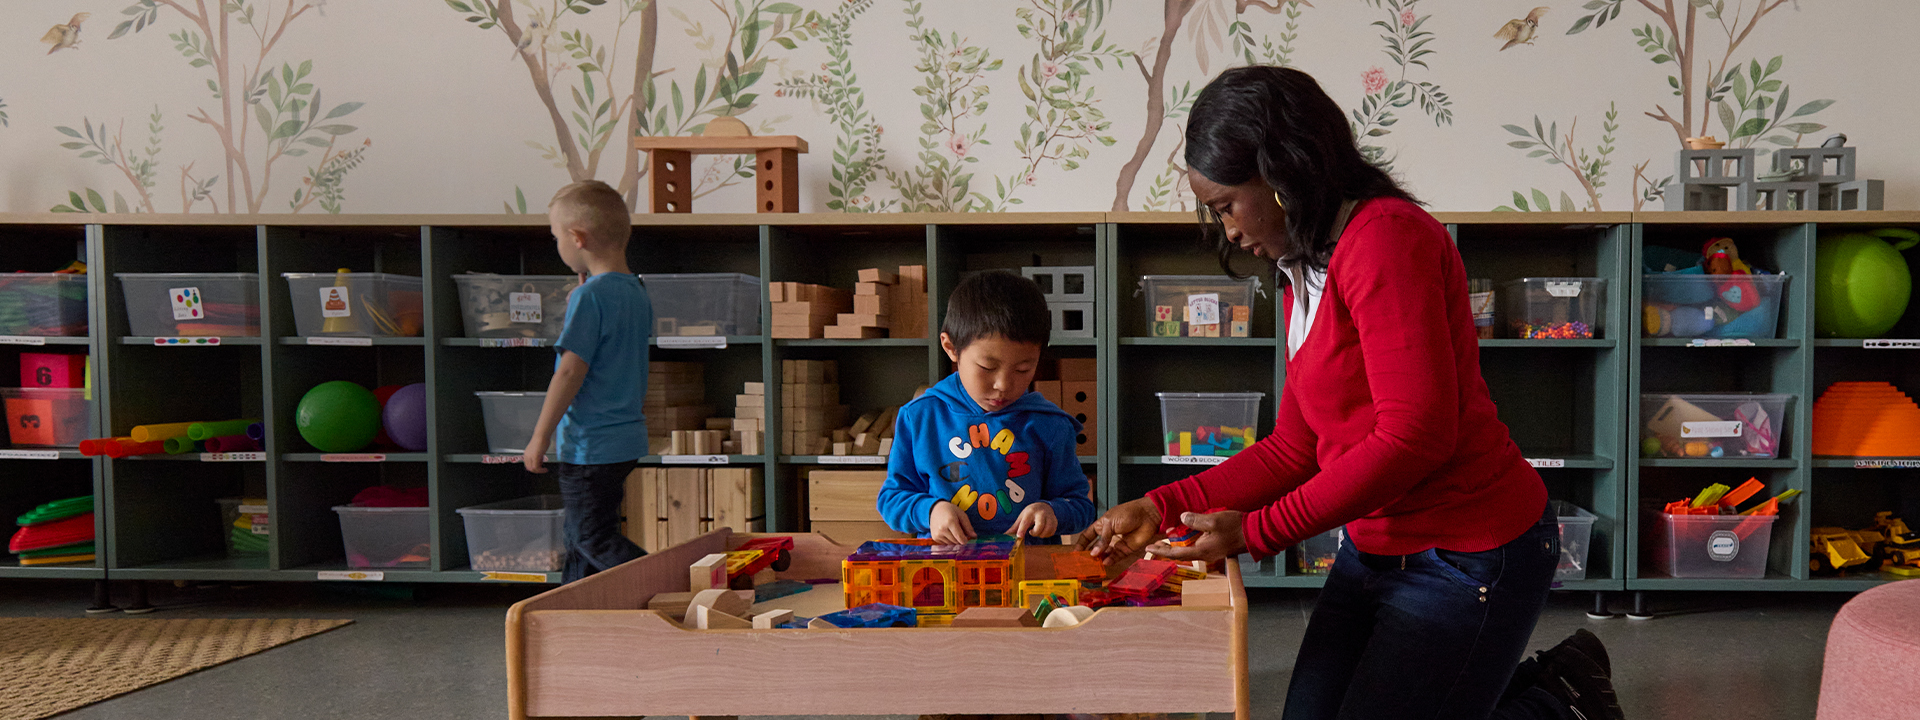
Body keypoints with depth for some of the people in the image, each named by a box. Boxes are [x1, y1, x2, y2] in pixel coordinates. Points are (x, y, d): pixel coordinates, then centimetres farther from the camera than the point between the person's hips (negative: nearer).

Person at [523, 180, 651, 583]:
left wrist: (540, 436, -15)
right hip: (627, 439, 9)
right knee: (581, 538, 19)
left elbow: (570, 371, -22)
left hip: (589, 445, -9)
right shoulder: (636, 293, 8)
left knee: (594, 540, -1)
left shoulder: (589, 296, -18)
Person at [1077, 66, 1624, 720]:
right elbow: (1294, 447, 11)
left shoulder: (1385, 237, -18)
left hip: (1467, 557, -9)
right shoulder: (1303, 273, 11)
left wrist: (1257, 531, -20)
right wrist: (1162, 509, 3)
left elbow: (1415, 436, -24)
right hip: (1373, 551, 9)